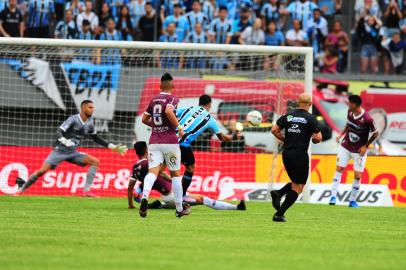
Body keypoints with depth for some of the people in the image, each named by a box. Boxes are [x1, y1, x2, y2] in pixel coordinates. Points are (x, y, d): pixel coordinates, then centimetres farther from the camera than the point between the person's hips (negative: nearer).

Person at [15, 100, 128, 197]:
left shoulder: (90, 122, 4)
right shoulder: (73, 119, -16)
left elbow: (96, 138, 19)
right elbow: (59, 132, -24)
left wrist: (111, 146, 14)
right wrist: (64, 141, -45)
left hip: (73, 153, 6)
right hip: (60, 151, -6)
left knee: (95, 161, -10)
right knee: (42, 170, -18)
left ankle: (86, 191, -12)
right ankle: (22, 189, 0)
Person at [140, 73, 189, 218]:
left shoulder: (153, 100, 13)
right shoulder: (172, 99, -4)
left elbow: (145, 119, 19)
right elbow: (169, 111, -24)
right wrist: (178, 127, -14)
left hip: (154, 141, 4)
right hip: (170, 141, -4)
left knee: (153, 172, -9)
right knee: (176, 174, 11)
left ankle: (145, 197, -39)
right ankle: (179, 209, 17)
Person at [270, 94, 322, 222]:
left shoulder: (288, 116, 7)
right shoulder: (310, 118, -6)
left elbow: (274, 130, 0)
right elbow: (318, 137, -11)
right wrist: (314, 139, 11)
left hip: (286, 153, 5)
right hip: (300, 155, -5)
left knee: (296, 183, 22)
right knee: (298, 187, 3)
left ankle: (278, 193, -5)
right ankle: (279, 214, -5)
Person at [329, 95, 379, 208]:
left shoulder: (367, 119, -25)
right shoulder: (350, 112, -8)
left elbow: (375, 133, -11)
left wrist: (366, 146, -13)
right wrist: (342, 134, 4)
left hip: (359, 151, -4)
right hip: (345, 146, 4)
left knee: (357, 176, -1)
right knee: (339, 169, -3)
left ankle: (353, 201, 13)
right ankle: (333, 196, -2)